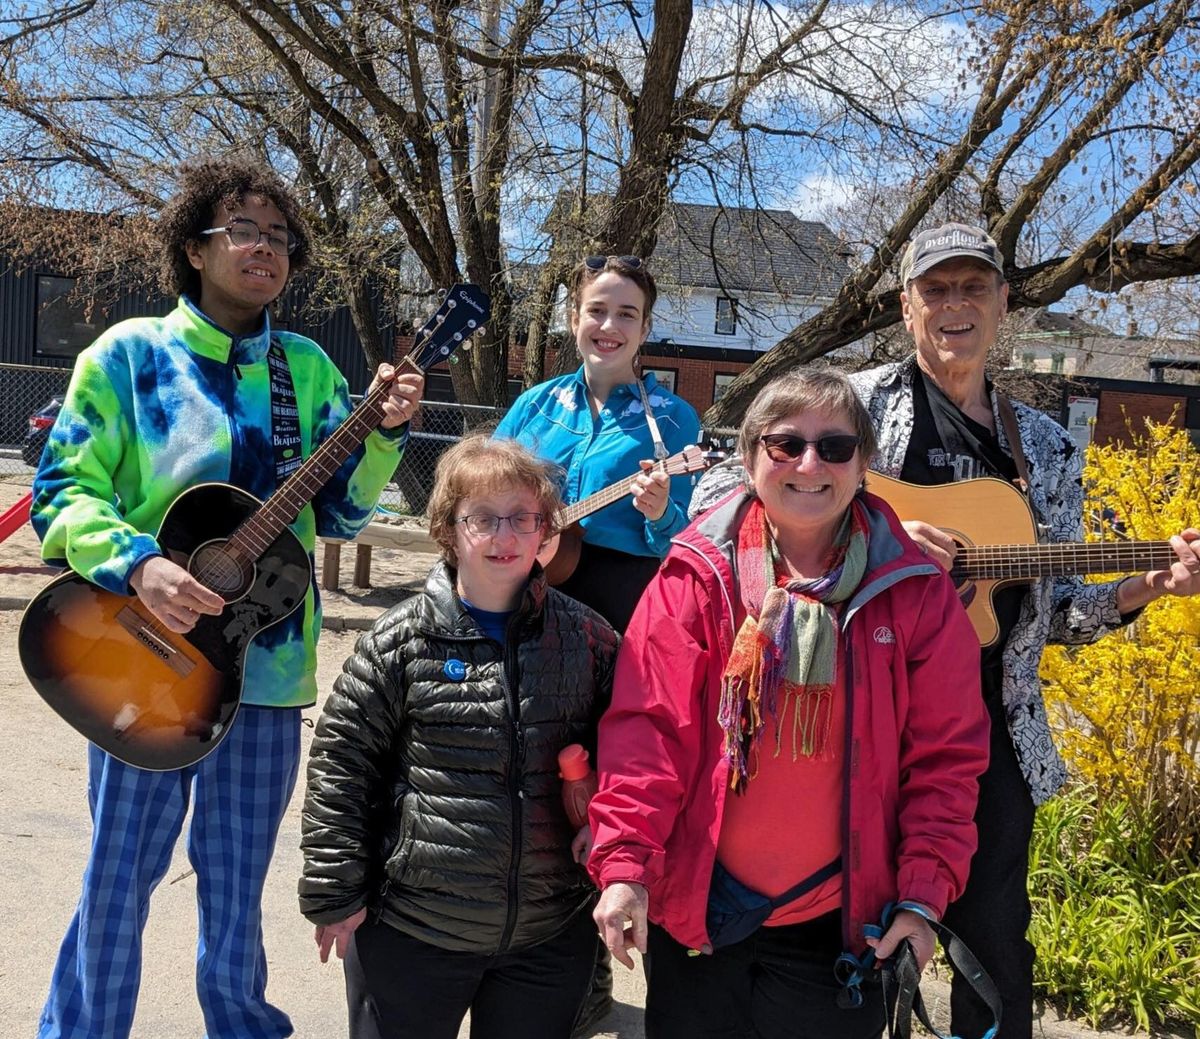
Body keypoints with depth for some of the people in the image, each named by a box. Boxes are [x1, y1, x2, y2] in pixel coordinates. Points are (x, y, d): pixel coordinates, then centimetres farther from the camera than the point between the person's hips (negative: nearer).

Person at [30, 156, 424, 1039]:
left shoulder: (307, 367, 9)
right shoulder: (130, 353, 0)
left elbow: (338, 512, 8)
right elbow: (63, 489, -4)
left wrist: (384, 435, -8)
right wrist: (135, 563, -20)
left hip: (269, 659, 3)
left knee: (237, 885, 12)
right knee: (120, 876, 6)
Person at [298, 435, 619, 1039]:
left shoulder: (588, 640, -1)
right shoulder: (400, 642, -9)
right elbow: (340, 764, -5)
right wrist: (335, 895, -5)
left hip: (551, 936, 2)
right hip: (410, 932, -2)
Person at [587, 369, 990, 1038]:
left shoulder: (915, 591, -3)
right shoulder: (698, 575, -5)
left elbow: (944, 756, -1)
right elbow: (647, 727, -9)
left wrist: (923, 896, -6)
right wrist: (624, 862, -16)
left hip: (843, 925, 0)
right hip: (695, 913, 0)